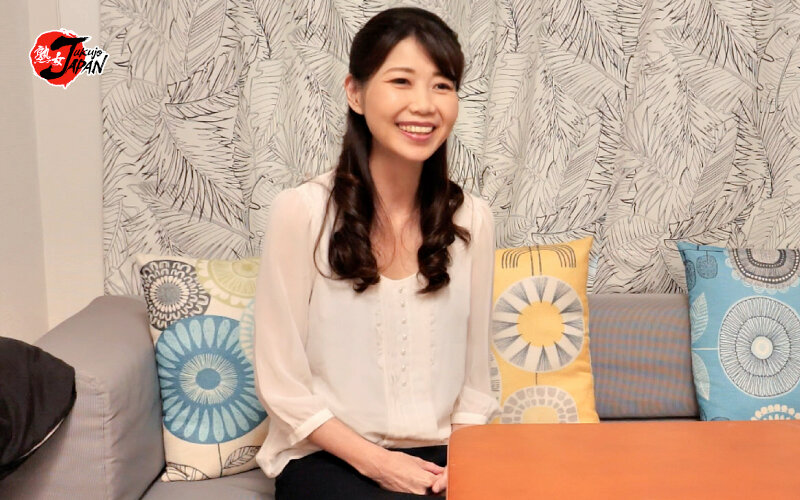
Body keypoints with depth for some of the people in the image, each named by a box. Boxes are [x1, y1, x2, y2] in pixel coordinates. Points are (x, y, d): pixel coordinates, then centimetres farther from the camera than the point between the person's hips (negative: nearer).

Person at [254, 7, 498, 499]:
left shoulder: (472, 219, 1)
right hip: (326, 457, -4)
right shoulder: (302, 211, -11)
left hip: (436, 456, 4)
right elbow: (282, 384, -7)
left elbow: (475, 381, 7)